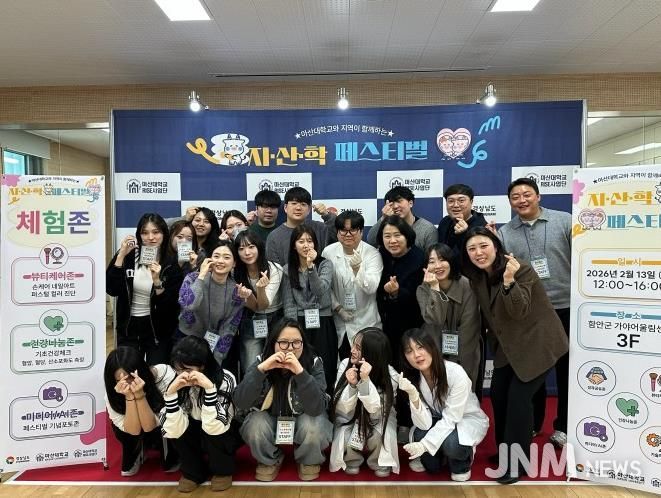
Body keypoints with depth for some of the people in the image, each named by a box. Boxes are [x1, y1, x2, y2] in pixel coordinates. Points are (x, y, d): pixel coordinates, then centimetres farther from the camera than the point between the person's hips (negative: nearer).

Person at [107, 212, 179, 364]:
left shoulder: (172, 264, -10)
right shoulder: (128, 256, -5)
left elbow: (170, 305, -13)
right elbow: (111, 290, -14)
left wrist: (157, 281, -28)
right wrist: (121, 256, -19)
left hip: (158, 330, -1)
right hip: (128, 327, 1)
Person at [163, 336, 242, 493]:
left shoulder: (225, 380, -29)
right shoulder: (177, 383, -17)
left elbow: (214, 428, -38)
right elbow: (173, 431, -26)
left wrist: (209, 387, -46)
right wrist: (171, 391, -36)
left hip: (226, 435, -3)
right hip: (197, 436, 4)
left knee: (214, 433, -33)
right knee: (170, 429, -22)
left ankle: (223, 471, -3)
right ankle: (194, 472, 1)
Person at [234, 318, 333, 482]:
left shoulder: (314, 363, -21)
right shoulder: (261, 361, -17)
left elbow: (317, 408, -33)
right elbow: (240, 403, -26)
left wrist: (300, 372, -45)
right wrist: (261, 369, -38)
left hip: (304, 418, -1)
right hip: (269, 418, 2)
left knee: (313, 429, -32)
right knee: (255, 428, -29)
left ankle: (309, 461, 4)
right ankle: (270, 461, 5)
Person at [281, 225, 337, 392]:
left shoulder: (325, 264, 1)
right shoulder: (287, 269, 6)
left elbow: (320, 291, -15)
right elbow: (288, 304, 2)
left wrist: (311, 266, -26)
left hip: (322, 323, -1)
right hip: (298, 324, 1)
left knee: (324, 370, -1)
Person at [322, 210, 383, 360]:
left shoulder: (372, 254, -10)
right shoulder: (328, 252, -4)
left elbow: (371, 288, -21)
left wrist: (357, 269, -36)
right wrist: (337, 308, -6)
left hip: (365, 321, -2)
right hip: (339, 321, 2)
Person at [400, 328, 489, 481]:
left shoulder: (457, 374, -31)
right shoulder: (412, 378, -18)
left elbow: (451, 419, -25)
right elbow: (424, 424, -23)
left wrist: (425, 445, -33)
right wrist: (413, 395, -40)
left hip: (468, 419, -3)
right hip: (439, 421, 4)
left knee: (450, 443, -33)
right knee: (420, 435, -26)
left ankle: (462, 464, 1)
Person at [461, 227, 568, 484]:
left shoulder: (521, 270, -22)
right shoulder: (476, 277, -2)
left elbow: (519, 312, -31)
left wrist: (509, 281, -44)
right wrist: (494, 340, 11)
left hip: (537, 344, -7)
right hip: (508, 346, 7)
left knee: (518, 397, -10)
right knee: (497, 394, 8)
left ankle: (517, 462, 6)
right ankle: (505, 451, 28)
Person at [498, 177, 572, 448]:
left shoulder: (564, 221, -2)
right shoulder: (504, 233, 4)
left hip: (565, 307, -1)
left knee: (566, 368, 11)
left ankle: (564, 426, 28)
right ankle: (531, 423, 30)